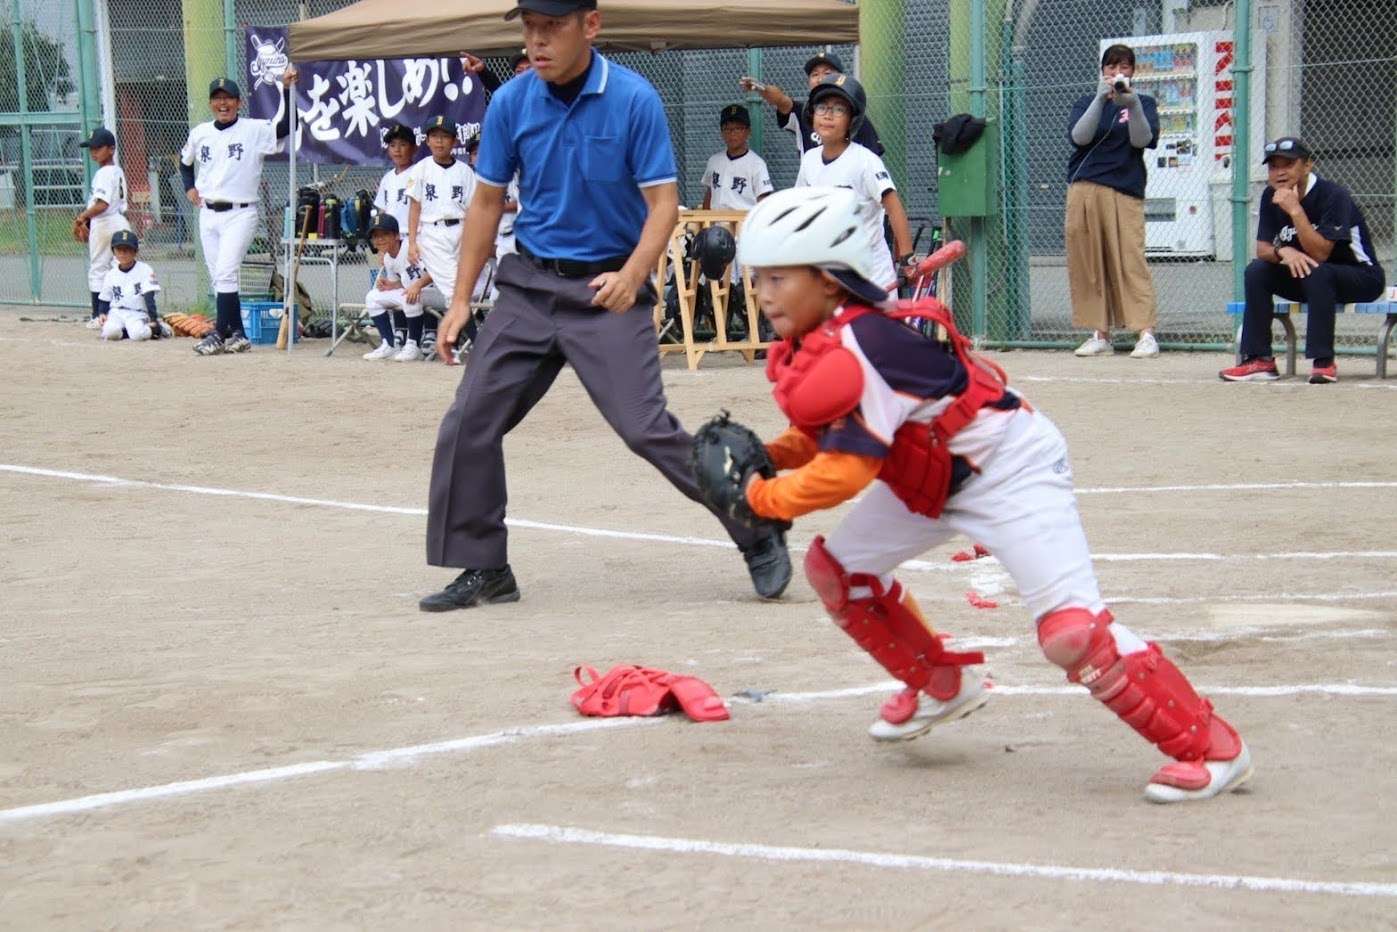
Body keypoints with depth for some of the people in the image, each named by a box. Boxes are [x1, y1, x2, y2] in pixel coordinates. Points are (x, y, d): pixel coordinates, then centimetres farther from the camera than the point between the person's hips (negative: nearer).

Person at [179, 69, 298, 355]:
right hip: (208, 214, 6)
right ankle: (237, 335, 14)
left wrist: (287, 89, -24)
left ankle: (219, 334, -11)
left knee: (225, 274, -14)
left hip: (240, 214, -6)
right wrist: (189, 188, 10)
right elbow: (185, 162, 26)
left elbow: (286, 126, -19)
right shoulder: (199, 133, 10)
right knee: (219, 278, 7)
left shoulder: (255, 130, -5)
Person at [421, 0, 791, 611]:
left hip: (608, 290, -4)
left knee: (646, 427, -14)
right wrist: (461, 299, 5)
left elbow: (663, 202, -12)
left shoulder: (634, 100, -12)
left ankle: (759, 535, 3)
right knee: (469, 423, 0)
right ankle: (484, 569, 14)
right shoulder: (510, 103, -1)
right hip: (528, 285, 5)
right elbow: (488, 202, 8)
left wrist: (633, 276, -30)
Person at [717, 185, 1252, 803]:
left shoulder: (859, 349, -29)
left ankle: (1211, 747, -11)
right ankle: (942, 686, 30)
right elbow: (824, 433, 13)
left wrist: (762, 497, -15)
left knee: (1070, 630, -20)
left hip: (1010, 470, -11)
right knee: (836, 566, 12)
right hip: (931, 478, 11)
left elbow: (845, 471, -29)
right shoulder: (812, 347, 1)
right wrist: (762, 458, -4)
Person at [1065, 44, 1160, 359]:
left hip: (1125, 191, -3)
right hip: (1083, 190, 3)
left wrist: (1132, 105, -18)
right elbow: (1079, 136, -2)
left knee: (1130, 260, -12)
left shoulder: (1143, 103, 13)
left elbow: (1143, 139, -3)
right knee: (1086, 262, 0)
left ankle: (1146, 333, -15)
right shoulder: (1087, 103, 17)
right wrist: (1101, 99, -13)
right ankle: (1099, 335, 5)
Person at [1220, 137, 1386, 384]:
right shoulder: (1271, 196, -4)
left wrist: (1295, 210, -39)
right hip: (1304, 277, 7)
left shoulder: (1333, 195, -24)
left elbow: (1319, 254, -31)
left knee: (1316, 273, -36)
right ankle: (1260, 361, -14)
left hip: (1361, 278, -6)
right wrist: (1283, 251, -30)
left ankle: (1323, 361, -31)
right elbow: (1262, 249, -7)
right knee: (1257, 271, -13)